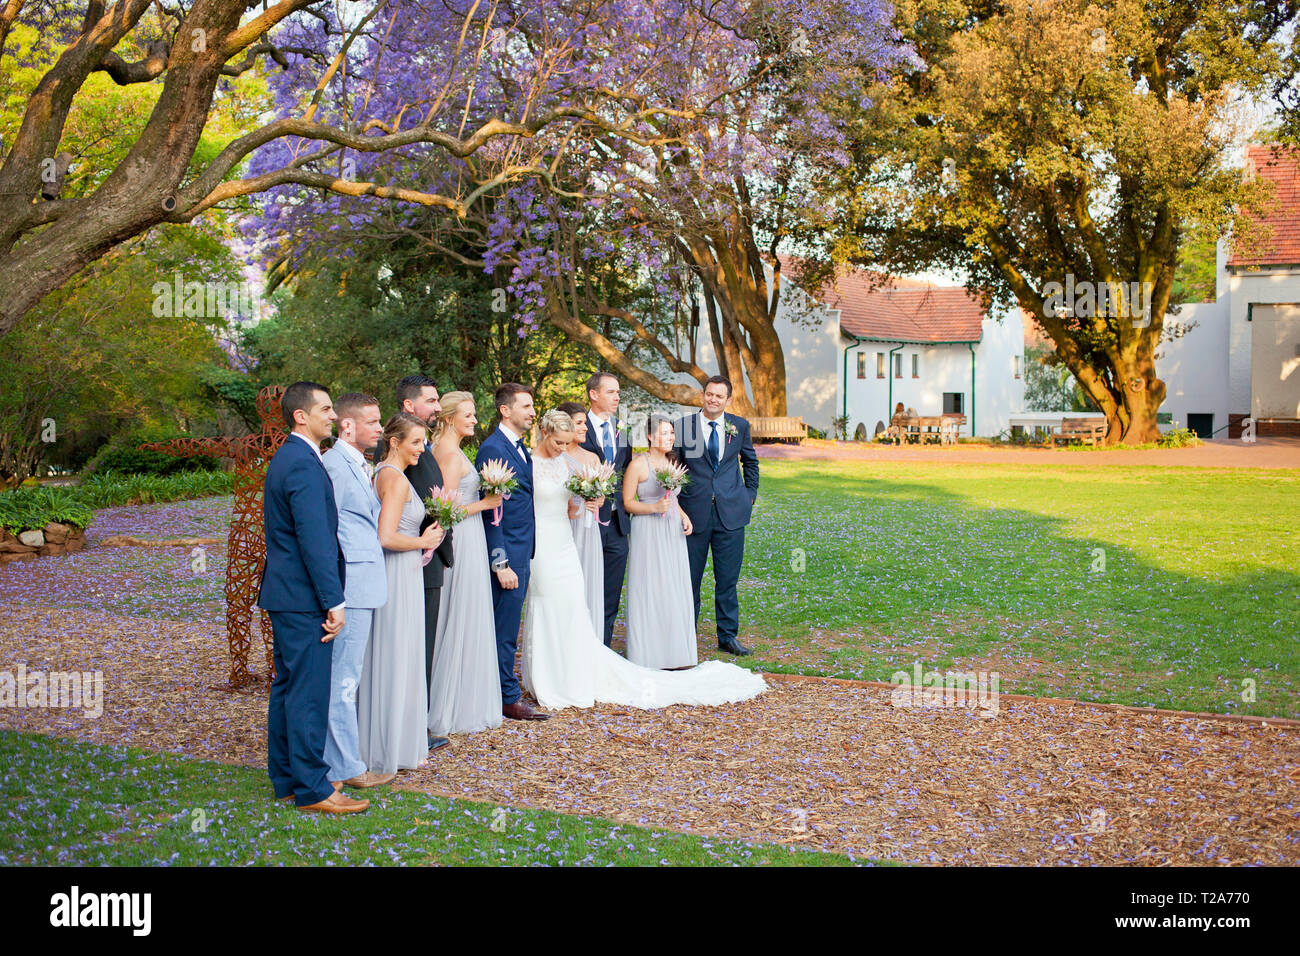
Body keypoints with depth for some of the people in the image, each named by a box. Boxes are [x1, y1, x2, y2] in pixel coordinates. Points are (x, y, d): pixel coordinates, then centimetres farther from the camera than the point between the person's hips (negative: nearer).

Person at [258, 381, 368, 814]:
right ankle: (311, 788, 1)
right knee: (309, 691, -5)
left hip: (285, 594, 11)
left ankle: (286, 778, 24)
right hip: (303, 598, -11)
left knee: (287, 686, 15)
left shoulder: (285, 458, 16)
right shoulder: (304, 465, -18)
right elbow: (315, 539, -22)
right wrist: (333, 602, -21)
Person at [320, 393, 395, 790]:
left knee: (346, 676, 16)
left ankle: (339, 755, 24)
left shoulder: (360, 466, 17)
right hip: (350, 587, -10)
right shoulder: (335, 465, -14)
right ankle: (345, 766, 5)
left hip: (363, 586, 10)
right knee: (343, 677, -2)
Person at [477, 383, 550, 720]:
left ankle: (502, 691, 22)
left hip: (521, 550, 9)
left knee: (507, 627, 14)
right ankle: (509, 698, 6)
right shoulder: (493, 449, -15)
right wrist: (501, 563, -19)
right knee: (505, 630, -1)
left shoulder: (520, 447, 14)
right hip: (506, 552, -9)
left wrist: (522, 557, 17)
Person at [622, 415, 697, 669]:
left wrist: (683, 516, 6)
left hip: (672, 533, 6)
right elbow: (627, 502, -7)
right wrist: (654, 508, -19)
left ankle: (673, 652, 15)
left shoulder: (672, 462, 12)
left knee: (675, 590, 6)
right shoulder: (638, 464, -8)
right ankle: (648, 655, 4)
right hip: (647, 533, -6)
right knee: (648, 589, -4)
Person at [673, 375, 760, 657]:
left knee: (728, 579, 6)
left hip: (730, 512, 1)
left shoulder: (739, 426, 5)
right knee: (689, 578, 7)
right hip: (693, 512, -1)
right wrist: (675, 503, -1)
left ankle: (728, 636, 18)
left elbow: (750, 461, 19)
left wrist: (750, 495, 11)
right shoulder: (682, 426, 0)